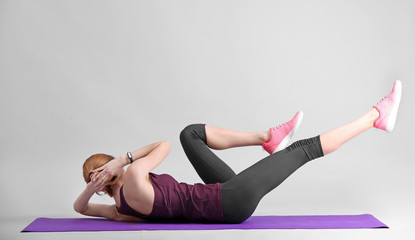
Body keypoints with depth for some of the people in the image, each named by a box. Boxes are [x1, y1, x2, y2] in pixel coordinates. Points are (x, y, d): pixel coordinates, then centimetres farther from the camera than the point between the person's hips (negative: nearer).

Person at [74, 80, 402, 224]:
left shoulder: (120, 208, 4)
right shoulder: (132, 181, -21)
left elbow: (80, 206, 20)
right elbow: (164, 146, -14)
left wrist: (91, 186, 3)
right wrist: (125, 158, -9)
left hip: (223, 197, 9)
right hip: (234, 202, -9)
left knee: (190, 133, 15)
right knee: (305, 147, -5)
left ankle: (269, 137, 12)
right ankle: (376, 116, 10)